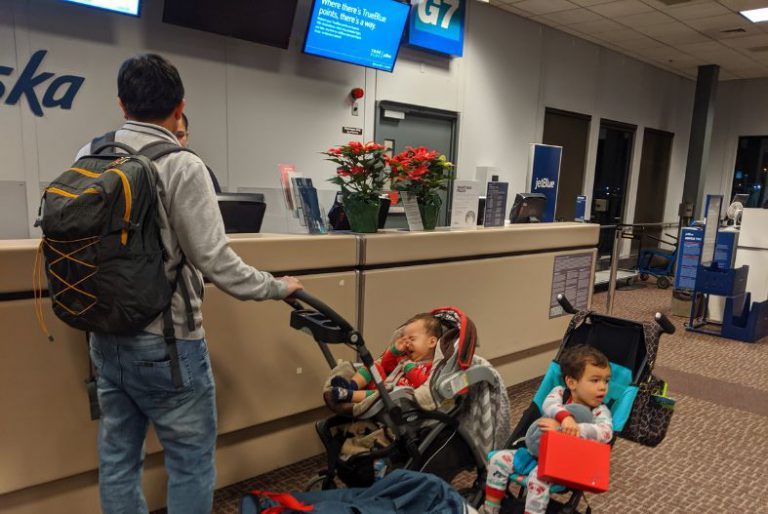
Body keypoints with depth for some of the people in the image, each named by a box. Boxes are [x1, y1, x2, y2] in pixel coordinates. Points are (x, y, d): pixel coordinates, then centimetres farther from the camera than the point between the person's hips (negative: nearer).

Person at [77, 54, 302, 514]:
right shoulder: (181, 166, -16)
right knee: (192, 462, 10)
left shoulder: (87, 157, 3)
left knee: (118, 456, 19)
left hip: (105, 336, 7)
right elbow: (215, 261, -17)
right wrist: (278, 287, -5)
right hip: (165, 342, -6)